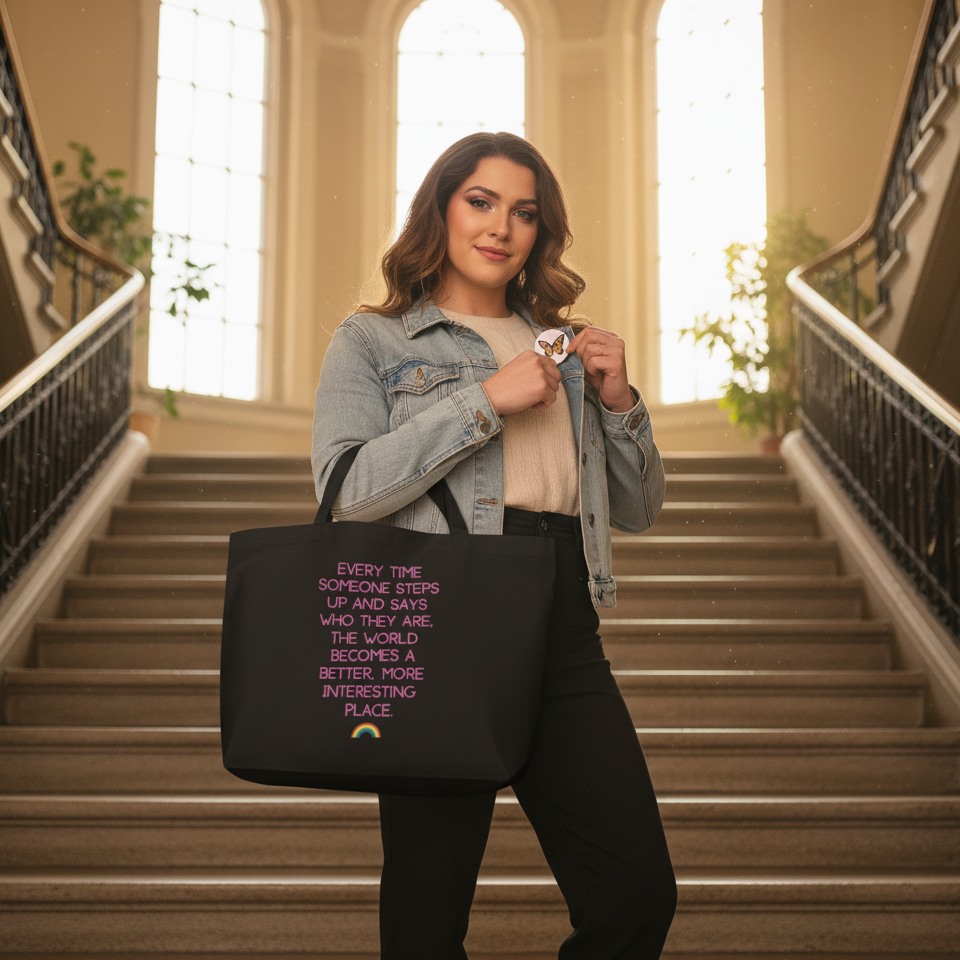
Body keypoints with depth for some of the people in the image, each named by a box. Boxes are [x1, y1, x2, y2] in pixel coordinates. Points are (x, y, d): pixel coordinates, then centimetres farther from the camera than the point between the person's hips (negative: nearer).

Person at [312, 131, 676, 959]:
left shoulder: (561, 348, 22)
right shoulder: (373, 342, 8)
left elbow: (637, 511, 22)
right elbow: (343, 491, -10)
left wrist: (619, 404, 5)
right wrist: (485, 400, -12)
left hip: (565, 641, 4)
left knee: (639, 892, -3)